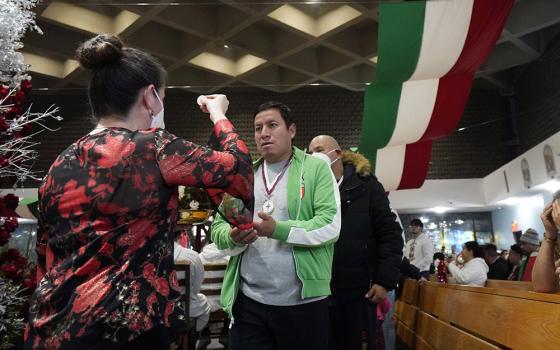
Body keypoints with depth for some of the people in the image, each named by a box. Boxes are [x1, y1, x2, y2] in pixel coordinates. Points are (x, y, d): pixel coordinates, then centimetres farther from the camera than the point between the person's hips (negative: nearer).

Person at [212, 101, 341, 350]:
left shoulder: (316, 168, -2)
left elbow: (331, 225, -11)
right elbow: (217, 228, 6)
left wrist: (278, 229, -23)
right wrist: (234, 237, -16)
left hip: (303, 301, -2)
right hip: (248, 302, 3)